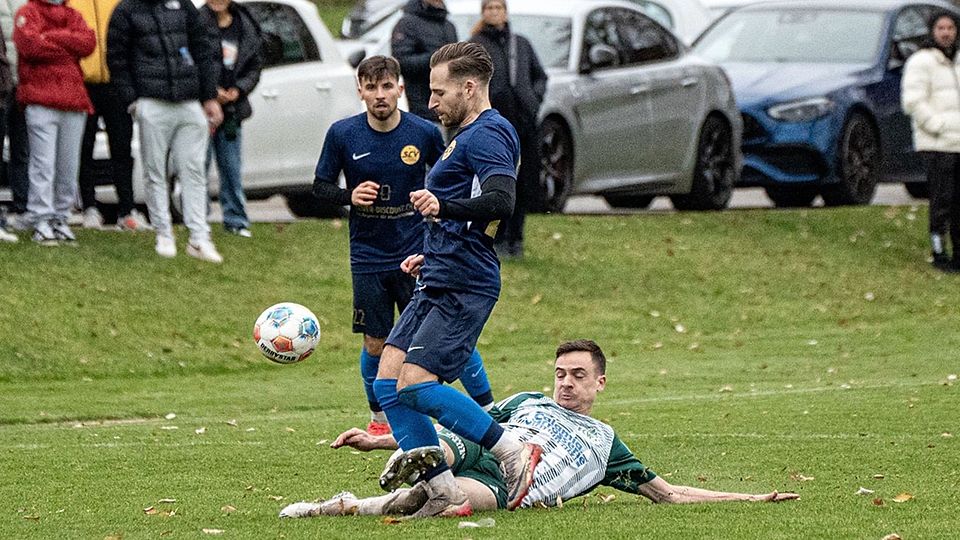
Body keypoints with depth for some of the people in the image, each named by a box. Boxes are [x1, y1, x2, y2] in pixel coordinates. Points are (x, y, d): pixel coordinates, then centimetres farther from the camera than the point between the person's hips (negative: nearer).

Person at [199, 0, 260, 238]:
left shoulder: (246, 28, 6)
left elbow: (254, 67, 12)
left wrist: (238, 90, -5)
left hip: (230, 108, 4)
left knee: (231, 168, 8)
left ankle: (235, 219, 15)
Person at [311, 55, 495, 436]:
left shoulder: (425, 133, -5)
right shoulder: (342, 135, -5)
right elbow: (320, 187, 4)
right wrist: (349, 196, -15)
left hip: (418, 254, -1)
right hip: (368, 258, 1)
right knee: (375, 344, 6)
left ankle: (489, 411, 5)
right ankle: (379, 418, 28)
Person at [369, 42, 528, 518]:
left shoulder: (486, 135, -10)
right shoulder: (469, 136, 23)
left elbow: (501, 201, -28)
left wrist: (444, 207, -41)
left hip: (462, 288, -11)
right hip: (439, 283, 11)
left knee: (415, 385, -19)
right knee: (387, 382, 3)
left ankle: (515, 453, -9)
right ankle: (444, 493, 1)